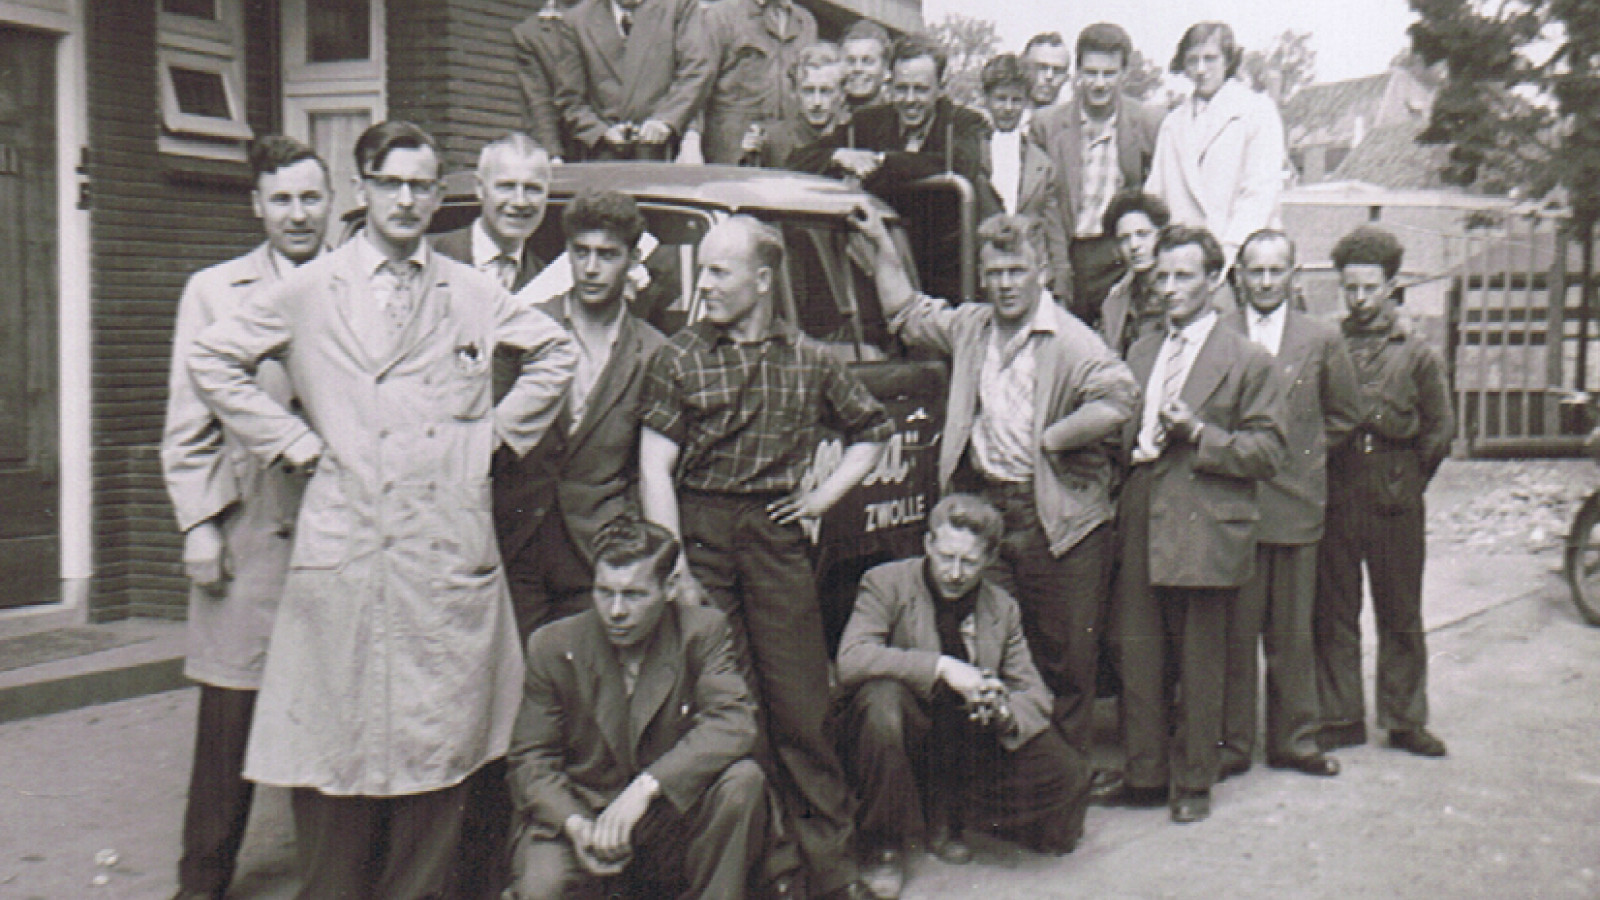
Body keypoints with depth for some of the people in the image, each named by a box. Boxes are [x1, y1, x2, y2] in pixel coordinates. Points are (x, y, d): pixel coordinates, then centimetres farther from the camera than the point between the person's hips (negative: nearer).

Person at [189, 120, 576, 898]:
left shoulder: (472, 294, 12)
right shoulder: (308, 292, 6)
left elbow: (554, 352, 23)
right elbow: (213, 359, 9)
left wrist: (500, 427, 12)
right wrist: (293, 440, 2)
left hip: (450, 549, 2)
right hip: (344, 547, -2)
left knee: (442, 738, 4)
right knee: (335, 738, -1)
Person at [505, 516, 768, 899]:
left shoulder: (703, 631, -7)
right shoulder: (553, 646, -5)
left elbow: (734, 723, -21)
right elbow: (531, 759, -1)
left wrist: (645, 786, -33)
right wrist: (574, 823, -23)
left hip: (673, 815, 0)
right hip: (578, 808, 0)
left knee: (742, 780, -28)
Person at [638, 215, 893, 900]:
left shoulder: (809, 360, 7)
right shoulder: (680, 357, 2)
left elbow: (873, 431, 22)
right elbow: (654, 465, -3)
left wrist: (826, 495, 8)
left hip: (776, 534, 1)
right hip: (700, 533, -1)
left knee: (801, 705, 1)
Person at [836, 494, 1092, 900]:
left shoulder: (1003, 608, 3)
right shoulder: (886, 584, -10)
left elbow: (1034, 694, 3)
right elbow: (851, 660, -26)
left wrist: (1005, 713, -22)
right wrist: (941, 667, -32)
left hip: (969, 742, 4)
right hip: (906, 736, -4)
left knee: (1067, 773, -15)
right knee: (883, 696, -37)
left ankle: (944, 816, 10)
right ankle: (887, 844, -16)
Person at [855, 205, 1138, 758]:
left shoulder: (1071, 340, -9)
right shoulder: (969, 326, 12)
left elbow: (1118, 399, -24)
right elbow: (906, 314, 28)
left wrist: (1050, 437, -16)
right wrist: (882, 244, 22)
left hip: (1056, 519, -5)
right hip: (984, 510, 5)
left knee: (1065, 661, 3)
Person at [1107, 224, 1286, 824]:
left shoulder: (1247, 362, -1)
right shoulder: (1141, 353, 17)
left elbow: (1268, 452, -5)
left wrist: (1199, 433, -16)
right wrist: (1134, 447, 3)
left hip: (1204, 532, -5)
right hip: (1142, 527, 5)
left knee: (1199, 667, 4)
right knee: (1137, 657, 7)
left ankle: (1193, 783, 17)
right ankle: (1145, 774, 20)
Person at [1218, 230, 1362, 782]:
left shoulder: (1322, 339, 6)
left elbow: (1344, 415, 16)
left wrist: (1304, 453, 9)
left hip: (1296, 503, 1)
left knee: (1294, 634, 8)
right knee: (1234, 633, 2)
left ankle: (1295, 740, 20)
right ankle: (1231, 742, 13)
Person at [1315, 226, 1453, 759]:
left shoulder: (1416, 354, 6)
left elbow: (1440, 430, 7)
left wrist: (1407, 484, 2)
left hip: (1395, 507, 0)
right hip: (1333, 504, 0)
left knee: (1401, 617, 7)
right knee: (1333, 615, 5)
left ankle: (1404, 720, 17)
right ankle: (1339, 719, 15)